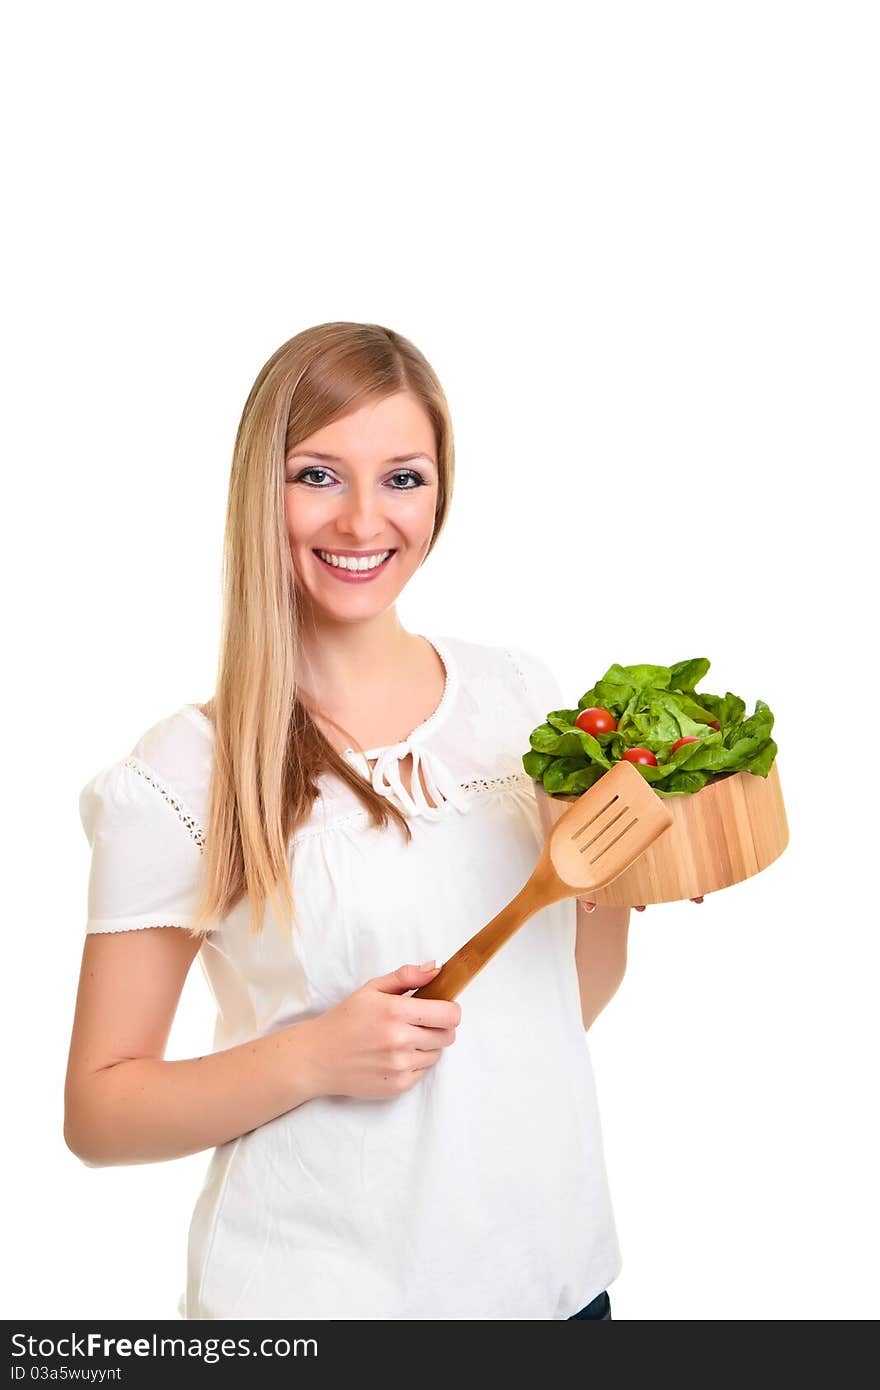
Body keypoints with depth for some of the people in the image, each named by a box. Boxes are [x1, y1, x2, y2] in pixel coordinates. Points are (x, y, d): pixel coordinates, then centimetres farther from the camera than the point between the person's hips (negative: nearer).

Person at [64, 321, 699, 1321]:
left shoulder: (519, 688, -1)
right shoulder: (182, 773, -14)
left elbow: (565, 999, 9)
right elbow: (97, 1110, -8)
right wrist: (313, 1059, -21)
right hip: (311, 1288, -4)